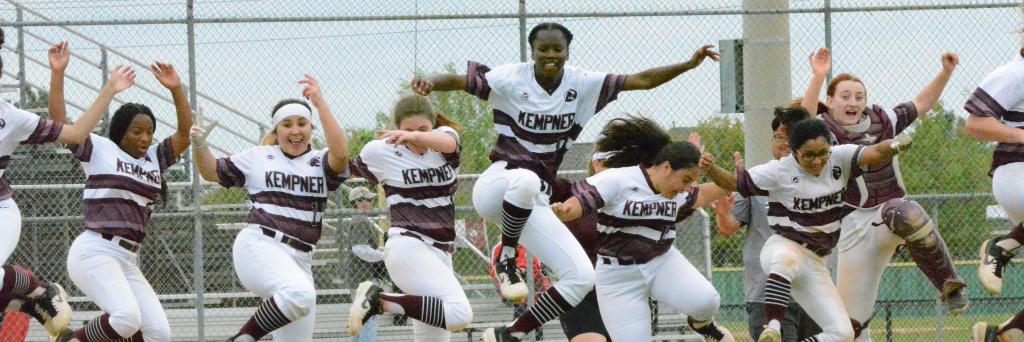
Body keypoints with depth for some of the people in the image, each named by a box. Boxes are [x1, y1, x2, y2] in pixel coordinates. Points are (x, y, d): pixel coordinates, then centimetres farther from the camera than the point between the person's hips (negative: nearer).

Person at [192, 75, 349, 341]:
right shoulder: (258, 157, 12)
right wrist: (200, 146, -2)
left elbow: (341, 155, -12)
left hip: (300, 260, 4)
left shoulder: (321, 162, 11)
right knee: (300, 294, -34)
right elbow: (211, 172, 19)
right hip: (259, 247, -4)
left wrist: (320, 103, -12)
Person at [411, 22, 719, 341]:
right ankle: (506, 257, -18)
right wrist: (430, 82, -34)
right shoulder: (512, 78, -6)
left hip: (534, 205, 5)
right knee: (525, 180, -43)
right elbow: (457, 81, -13)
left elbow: (642, 80, 3)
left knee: (581, 277, -6)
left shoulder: (582, 85, 4)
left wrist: (689, 64, -7)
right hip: (495, 189, -5)